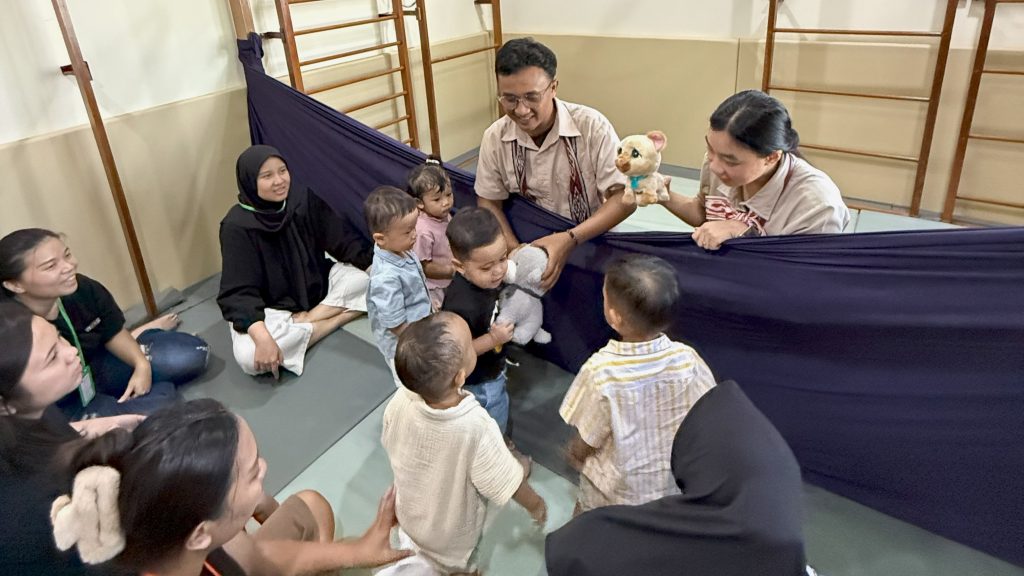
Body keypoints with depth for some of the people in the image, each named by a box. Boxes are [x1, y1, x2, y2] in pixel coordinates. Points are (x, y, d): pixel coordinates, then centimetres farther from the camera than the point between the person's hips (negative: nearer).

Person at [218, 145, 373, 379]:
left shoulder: (303, 198, -10)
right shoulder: (237, 226, -22)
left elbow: (344, 238, -6)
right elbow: (239, 292, -27)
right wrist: (262, 338, -42)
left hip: (316, 283, 4)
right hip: (271, 306, -3)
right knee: (249, 357, -33)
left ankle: (303, 321, -15)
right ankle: (340, 317, -21)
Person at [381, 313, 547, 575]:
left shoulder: (400, 402, -30)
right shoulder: (476, 428, -45)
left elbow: (391, 446, -9)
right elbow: (508, 484, -28)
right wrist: (536, 504, -5)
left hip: (409, 513, 3)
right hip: (453, 531, -3)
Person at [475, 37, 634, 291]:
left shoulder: (592, 126, -15)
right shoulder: (494, 138, -7)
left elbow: (624, 198, -15)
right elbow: (489, 202, 2)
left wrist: (570, 239, -28)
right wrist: (516, 251, -15)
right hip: (529, 250, 2)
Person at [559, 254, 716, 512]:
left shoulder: (601, 372, -32)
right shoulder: (687, 359, -25)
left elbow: (586, 440, -18)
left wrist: (574, 455, 4)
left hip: (617, 491, -2)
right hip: (675, 484, 3)